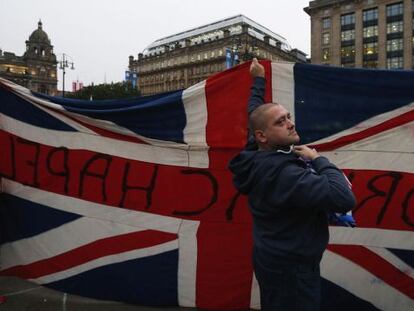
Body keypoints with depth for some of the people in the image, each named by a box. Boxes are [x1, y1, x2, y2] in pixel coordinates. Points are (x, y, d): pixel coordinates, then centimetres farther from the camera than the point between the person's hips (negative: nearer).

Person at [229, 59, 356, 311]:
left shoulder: (259, 156, -4)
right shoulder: (282, 173, -31)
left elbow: (255, 114, 15)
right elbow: (344, 199, -37)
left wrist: (259, 80, 27)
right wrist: (318, 160, -22)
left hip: (275, 258, 9)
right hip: (290, 268, -9)